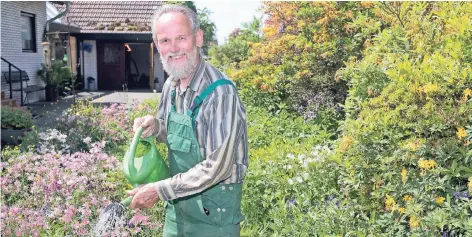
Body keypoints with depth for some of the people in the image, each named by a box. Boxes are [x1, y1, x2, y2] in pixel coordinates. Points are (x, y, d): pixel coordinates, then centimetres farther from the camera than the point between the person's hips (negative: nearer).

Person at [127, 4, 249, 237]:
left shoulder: (219, 92, -24)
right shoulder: (171, 85, 0)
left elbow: (217, 166, -26)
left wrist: (160, 190, -21)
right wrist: (155, 125, -7)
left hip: (213, 208, -6)